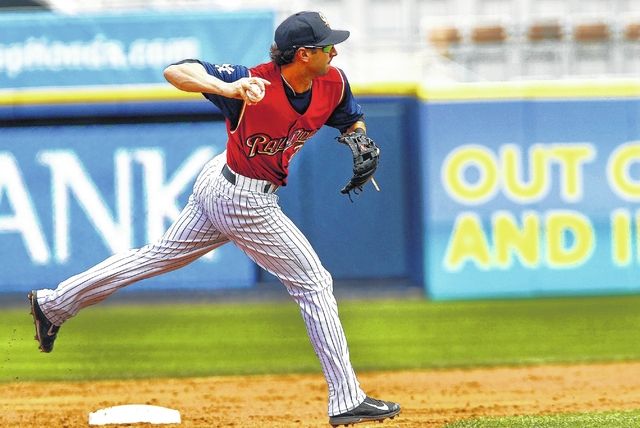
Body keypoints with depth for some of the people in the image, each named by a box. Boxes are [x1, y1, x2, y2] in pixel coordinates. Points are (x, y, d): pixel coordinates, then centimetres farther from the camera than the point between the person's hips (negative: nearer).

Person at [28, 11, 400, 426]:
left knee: (161, 256, 21)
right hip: (246, 202, -8)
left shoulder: (333, 83, -9)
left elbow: (353, 121, 11)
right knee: (314, 284, -2)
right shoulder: (255, 83, -30)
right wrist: (227, 88, -51)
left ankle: (54, 304, 33)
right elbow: (175, 71, -33)